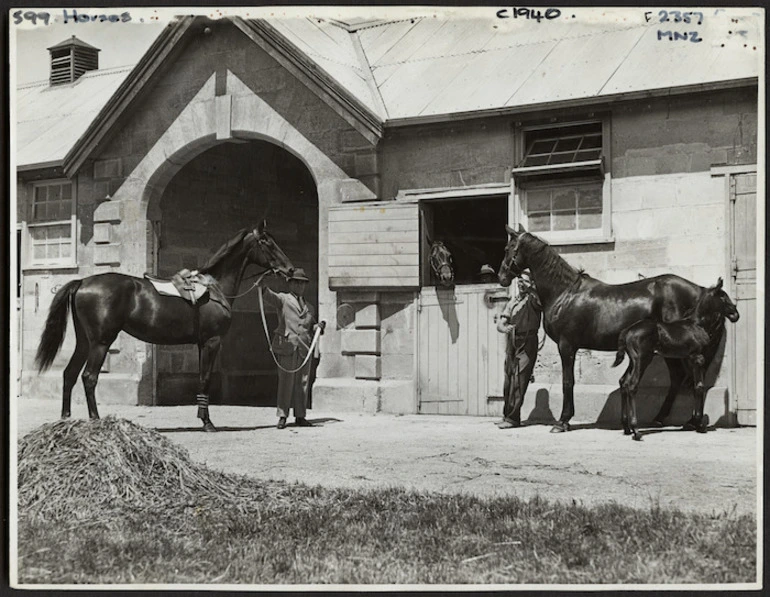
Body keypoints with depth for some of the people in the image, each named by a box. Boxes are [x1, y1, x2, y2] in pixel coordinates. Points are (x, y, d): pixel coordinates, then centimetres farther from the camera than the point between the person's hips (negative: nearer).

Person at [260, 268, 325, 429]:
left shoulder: (309, 307, 24)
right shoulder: (283, 299, 9)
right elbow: (268, 296, -10)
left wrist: (319, 326, 7)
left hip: (304, 349, 5)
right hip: (287, 346, -4)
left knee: (303, 383, 5)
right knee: (285, 381, -5)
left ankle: (300, 416, 12)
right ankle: (282, 416, 0)